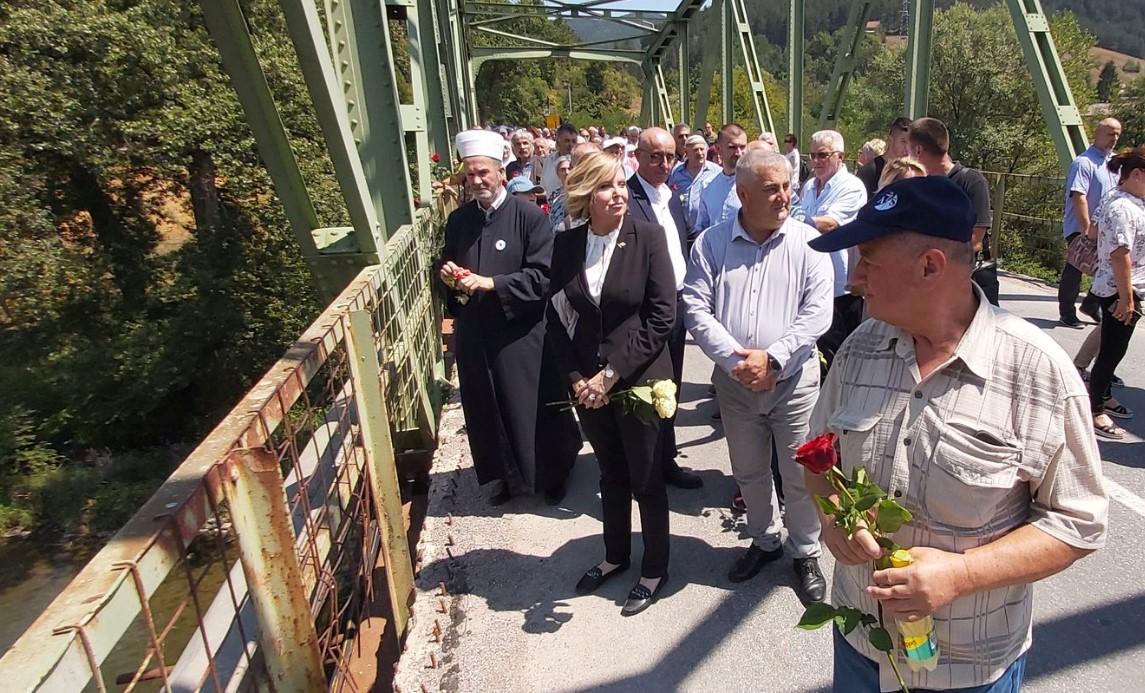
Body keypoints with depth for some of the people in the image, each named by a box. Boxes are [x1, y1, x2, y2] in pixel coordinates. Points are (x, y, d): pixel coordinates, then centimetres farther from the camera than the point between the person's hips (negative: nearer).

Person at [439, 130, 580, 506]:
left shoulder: (529, 215, -9)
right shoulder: (458, 219, 7)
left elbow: (543, 275, -15)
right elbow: (448, 267, 18)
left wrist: (490, 283, -22)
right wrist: (448, 273, -6)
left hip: (522, 331, -4)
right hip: (474, 333, 5)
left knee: (536, 406, 8)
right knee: (487, 408, 13)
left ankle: (551, 474, 30)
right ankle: (502, 476, 34)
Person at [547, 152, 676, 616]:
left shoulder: (648, 237, -11)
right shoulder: (566, 244, -1)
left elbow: (662, 316, -14)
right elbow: (557, 316, 4)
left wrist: (612, 373, -16)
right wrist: (576, 377, -6)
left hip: (639, 380, -3)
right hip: (586, 382, 3)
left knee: (646, 479, 11)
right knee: (611, 475, 20)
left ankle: (655, 569, 32)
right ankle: (616, 555, 42)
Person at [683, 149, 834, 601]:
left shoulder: (807, 243, -4)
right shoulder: (711, 243, -1)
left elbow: (817, 312, -11)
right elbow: (696, 308, -7)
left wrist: (772, 357, -20)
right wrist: (735, 359, -17)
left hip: (793, 379, -2)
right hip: (734, 380, 2)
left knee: (801, 476, 8)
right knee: (749, 473, 19)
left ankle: (806, 553, 31)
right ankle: (765, 541, 41)